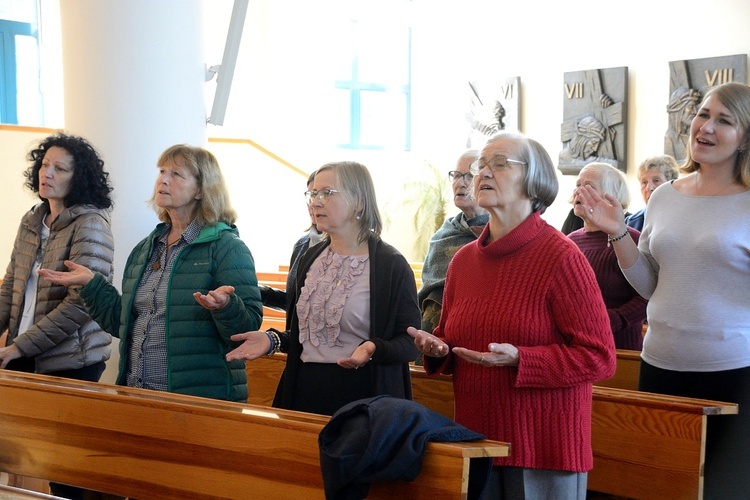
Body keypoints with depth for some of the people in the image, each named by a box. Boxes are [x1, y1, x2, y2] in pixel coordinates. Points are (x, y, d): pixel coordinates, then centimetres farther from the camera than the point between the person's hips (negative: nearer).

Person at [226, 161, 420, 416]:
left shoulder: (391, 265, -8)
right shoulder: (311, 259, 11)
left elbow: (410, 343, -10)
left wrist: (373, 349, -28)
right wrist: (272, 340, 0)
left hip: (360, 397, -5)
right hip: (306, 393, 6)